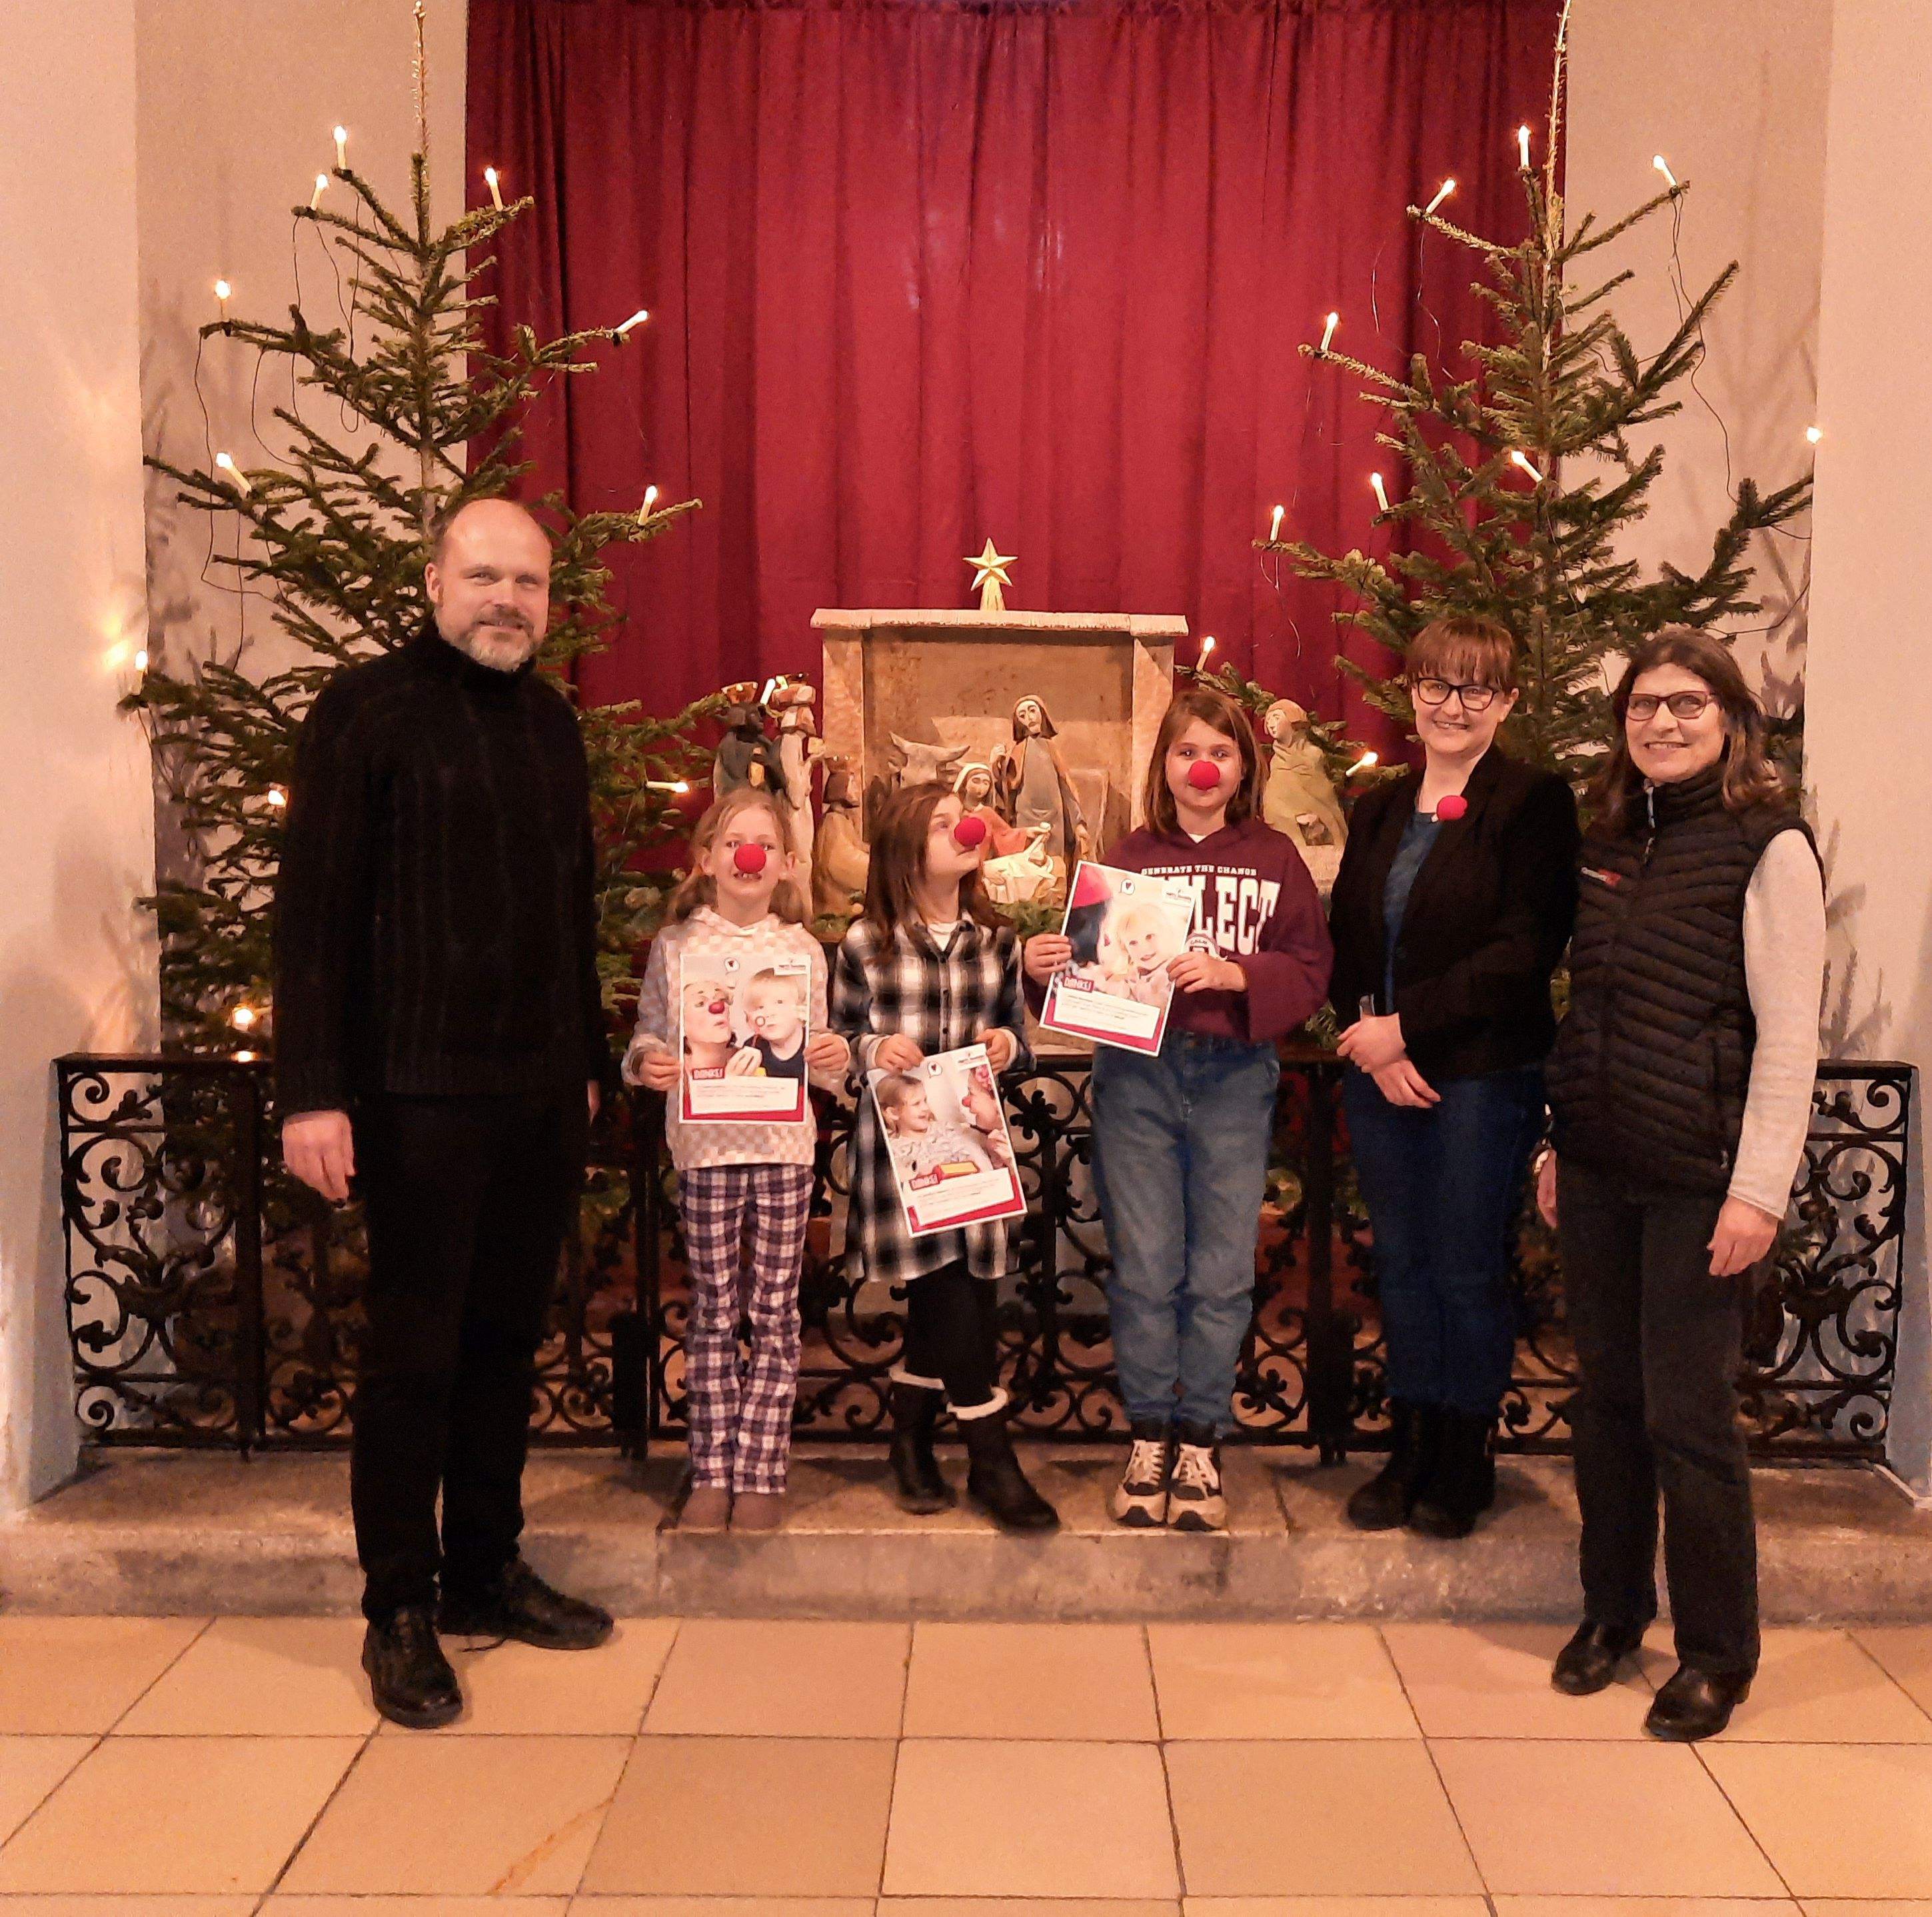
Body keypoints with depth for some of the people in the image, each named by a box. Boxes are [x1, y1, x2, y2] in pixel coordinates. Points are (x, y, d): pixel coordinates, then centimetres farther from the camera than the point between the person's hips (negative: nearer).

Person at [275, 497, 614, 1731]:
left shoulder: (553, 723, 13)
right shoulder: (367, 711, -5)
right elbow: (314, 908, -9)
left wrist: (590, 1061, 17)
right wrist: (313, 1090, -15)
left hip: (544, 1094, 6)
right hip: (423, 1093, -6)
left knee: (507, 1341, 13)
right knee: (415, 1354, 3)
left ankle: (488, 1571, 28)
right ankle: (400, 1611, 17)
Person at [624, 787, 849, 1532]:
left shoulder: (802, 949, 8)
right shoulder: (676, 945, 5)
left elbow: (814, 1047, 12)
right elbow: (649, 1032, 7)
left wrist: (835, 1059, -9)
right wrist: (647, 1061, -15)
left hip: (784, 1143, 1)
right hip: (706, 1143, -1)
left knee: (774, 1312, 4)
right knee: (713, 1312, 5)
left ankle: (761, 1473, 13)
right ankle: (712, 1472, 16)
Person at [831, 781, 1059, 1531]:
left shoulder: (997, 940, 9)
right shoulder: (865, 943, -1)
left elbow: (1017, 1037, 16)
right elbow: (835, 1040, 5)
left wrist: (1009, 1046, -6)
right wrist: (874, 1050, -14)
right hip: (898, 1140, -3)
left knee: (945, 1302, 6)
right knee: (952, 1300, -7)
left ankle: (911, 1441, 25)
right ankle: (991, 1460, 4)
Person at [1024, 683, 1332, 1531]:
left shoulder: (1274, 858, 6)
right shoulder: (1129, 856, 7)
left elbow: (1310, 969, 0)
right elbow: (1094, 962, 5)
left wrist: (1236, 975, -16)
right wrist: (1044, 965, -15)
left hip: (1235, 1076, 0)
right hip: (1136, 1072, 0)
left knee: (1222, 1271, 4)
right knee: (1143, 1268, 5)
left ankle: (1200, 1445, 18)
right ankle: (1149, 1440, 19)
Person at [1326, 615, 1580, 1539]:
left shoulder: (1535, 803, -6)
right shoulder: (1379, 809, 12)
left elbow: (1524, 951, -14)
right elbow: (1344, 939, 9)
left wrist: (1405, 1026, -16)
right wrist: (1369, 1039, -8)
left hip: (1483, 1074, -5)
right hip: (1380, 1074, 5)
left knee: (1468, 1272, 5)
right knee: (1402, 1266, 13)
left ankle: (1464, 1463, 22)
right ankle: (1409, 1451, 27)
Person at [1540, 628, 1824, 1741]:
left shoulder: (1768, 847, -8)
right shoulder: (1611, 844, 10)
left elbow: (1789, 1036, -11)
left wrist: (1759, 1190, -15)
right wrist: (1559, 1149, 12)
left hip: (1697, 1179, -6)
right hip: (1600, 1170, 6)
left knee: (1689, 1415, 1)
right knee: (1607, 1396, 13)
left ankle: (1718, 1651, 19)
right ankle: (1614, 1607, 30)